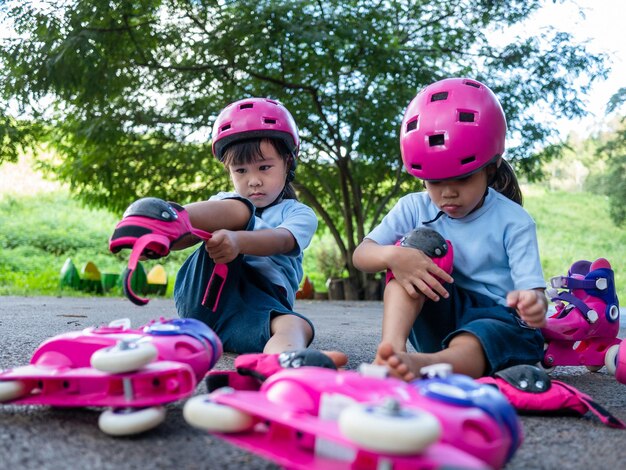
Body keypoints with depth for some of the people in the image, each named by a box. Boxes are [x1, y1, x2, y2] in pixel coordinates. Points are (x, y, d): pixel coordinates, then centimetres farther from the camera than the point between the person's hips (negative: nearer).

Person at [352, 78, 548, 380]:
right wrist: (392, 256, -32)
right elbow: (361, 255, -8)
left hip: (496, 318, -3)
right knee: (418, 242, -21)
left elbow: (534, 292, -15)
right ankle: (391, 348, -40)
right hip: (439, 318, 3)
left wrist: (533, 305, -42)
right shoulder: (415, 208, 0)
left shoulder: (513, 221, -8)